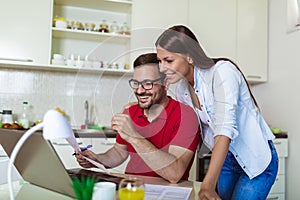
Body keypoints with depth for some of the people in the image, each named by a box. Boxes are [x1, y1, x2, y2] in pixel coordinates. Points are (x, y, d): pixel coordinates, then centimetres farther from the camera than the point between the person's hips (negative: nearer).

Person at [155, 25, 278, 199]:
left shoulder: (222, 71, -25)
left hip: (257, 159, -6)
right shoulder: (182, 88, -4)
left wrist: (208, 186, -40)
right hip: (225, 160, 6)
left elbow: (225, 129, -34)